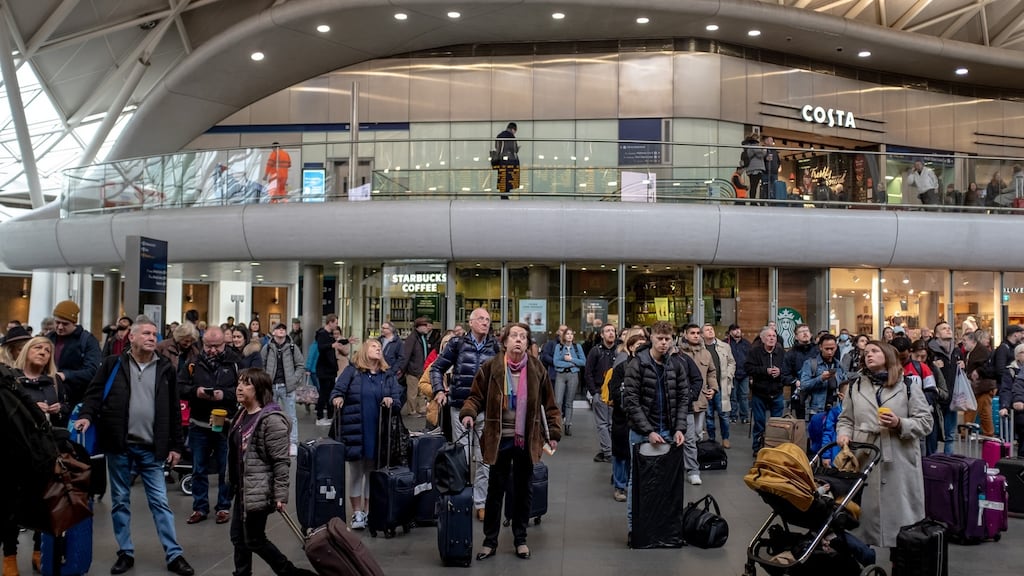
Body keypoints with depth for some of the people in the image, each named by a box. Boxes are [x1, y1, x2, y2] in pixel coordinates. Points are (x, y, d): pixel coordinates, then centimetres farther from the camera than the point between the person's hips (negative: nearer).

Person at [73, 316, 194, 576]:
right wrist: (87, 415, -21)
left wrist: (175, 445, 5)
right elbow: (95, 392, 0)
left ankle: (174, 555, 8)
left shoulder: (165, 368, 4)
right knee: (120, 501, 11)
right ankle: (125, 553, 24)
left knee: (160, 502, 4)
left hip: (151, 448, 0)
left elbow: (174, 410, 6)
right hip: (119, 446, 0)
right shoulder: (113, 364, 1)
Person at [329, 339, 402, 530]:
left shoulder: (388, 376, 12)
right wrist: (337, 398, -22)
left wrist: (391, 400, -15)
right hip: (355, 430, -2)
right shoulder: (351, 371, 5)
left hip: (378, 432, 2)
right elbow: (337, 390, -1)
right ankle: (357, 513, 14)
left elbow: (398, 395, 6)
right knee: (355, 471, 3)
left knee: (372, 471, 9)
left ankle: (369, 512, 20)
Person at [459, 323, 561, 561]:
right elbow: (476, 396, 0)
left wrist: (554, 433, 1)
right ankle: (490, 541, 22)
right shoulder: (491, 367, -5)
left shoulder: (536, 368, -1)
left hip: (527, 440, 1)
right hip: (499, 439, -1)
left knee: (523, 490, 12)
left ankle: (520, 539, 27)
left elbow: (549, 404, 4)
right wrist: (468, 413, -19)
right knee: (495, 490, 9)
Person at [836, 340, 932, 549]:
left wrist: (900, 424, -15)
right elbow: (846, 419, 18)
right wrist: (844, 434, -3)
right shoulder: (856, 387, 15)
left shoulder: (908, 385, 5)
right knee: (864, 512, 7)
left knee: (899, 513, -1)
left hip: (898, 464, -2)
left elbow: (925, 422, 2)